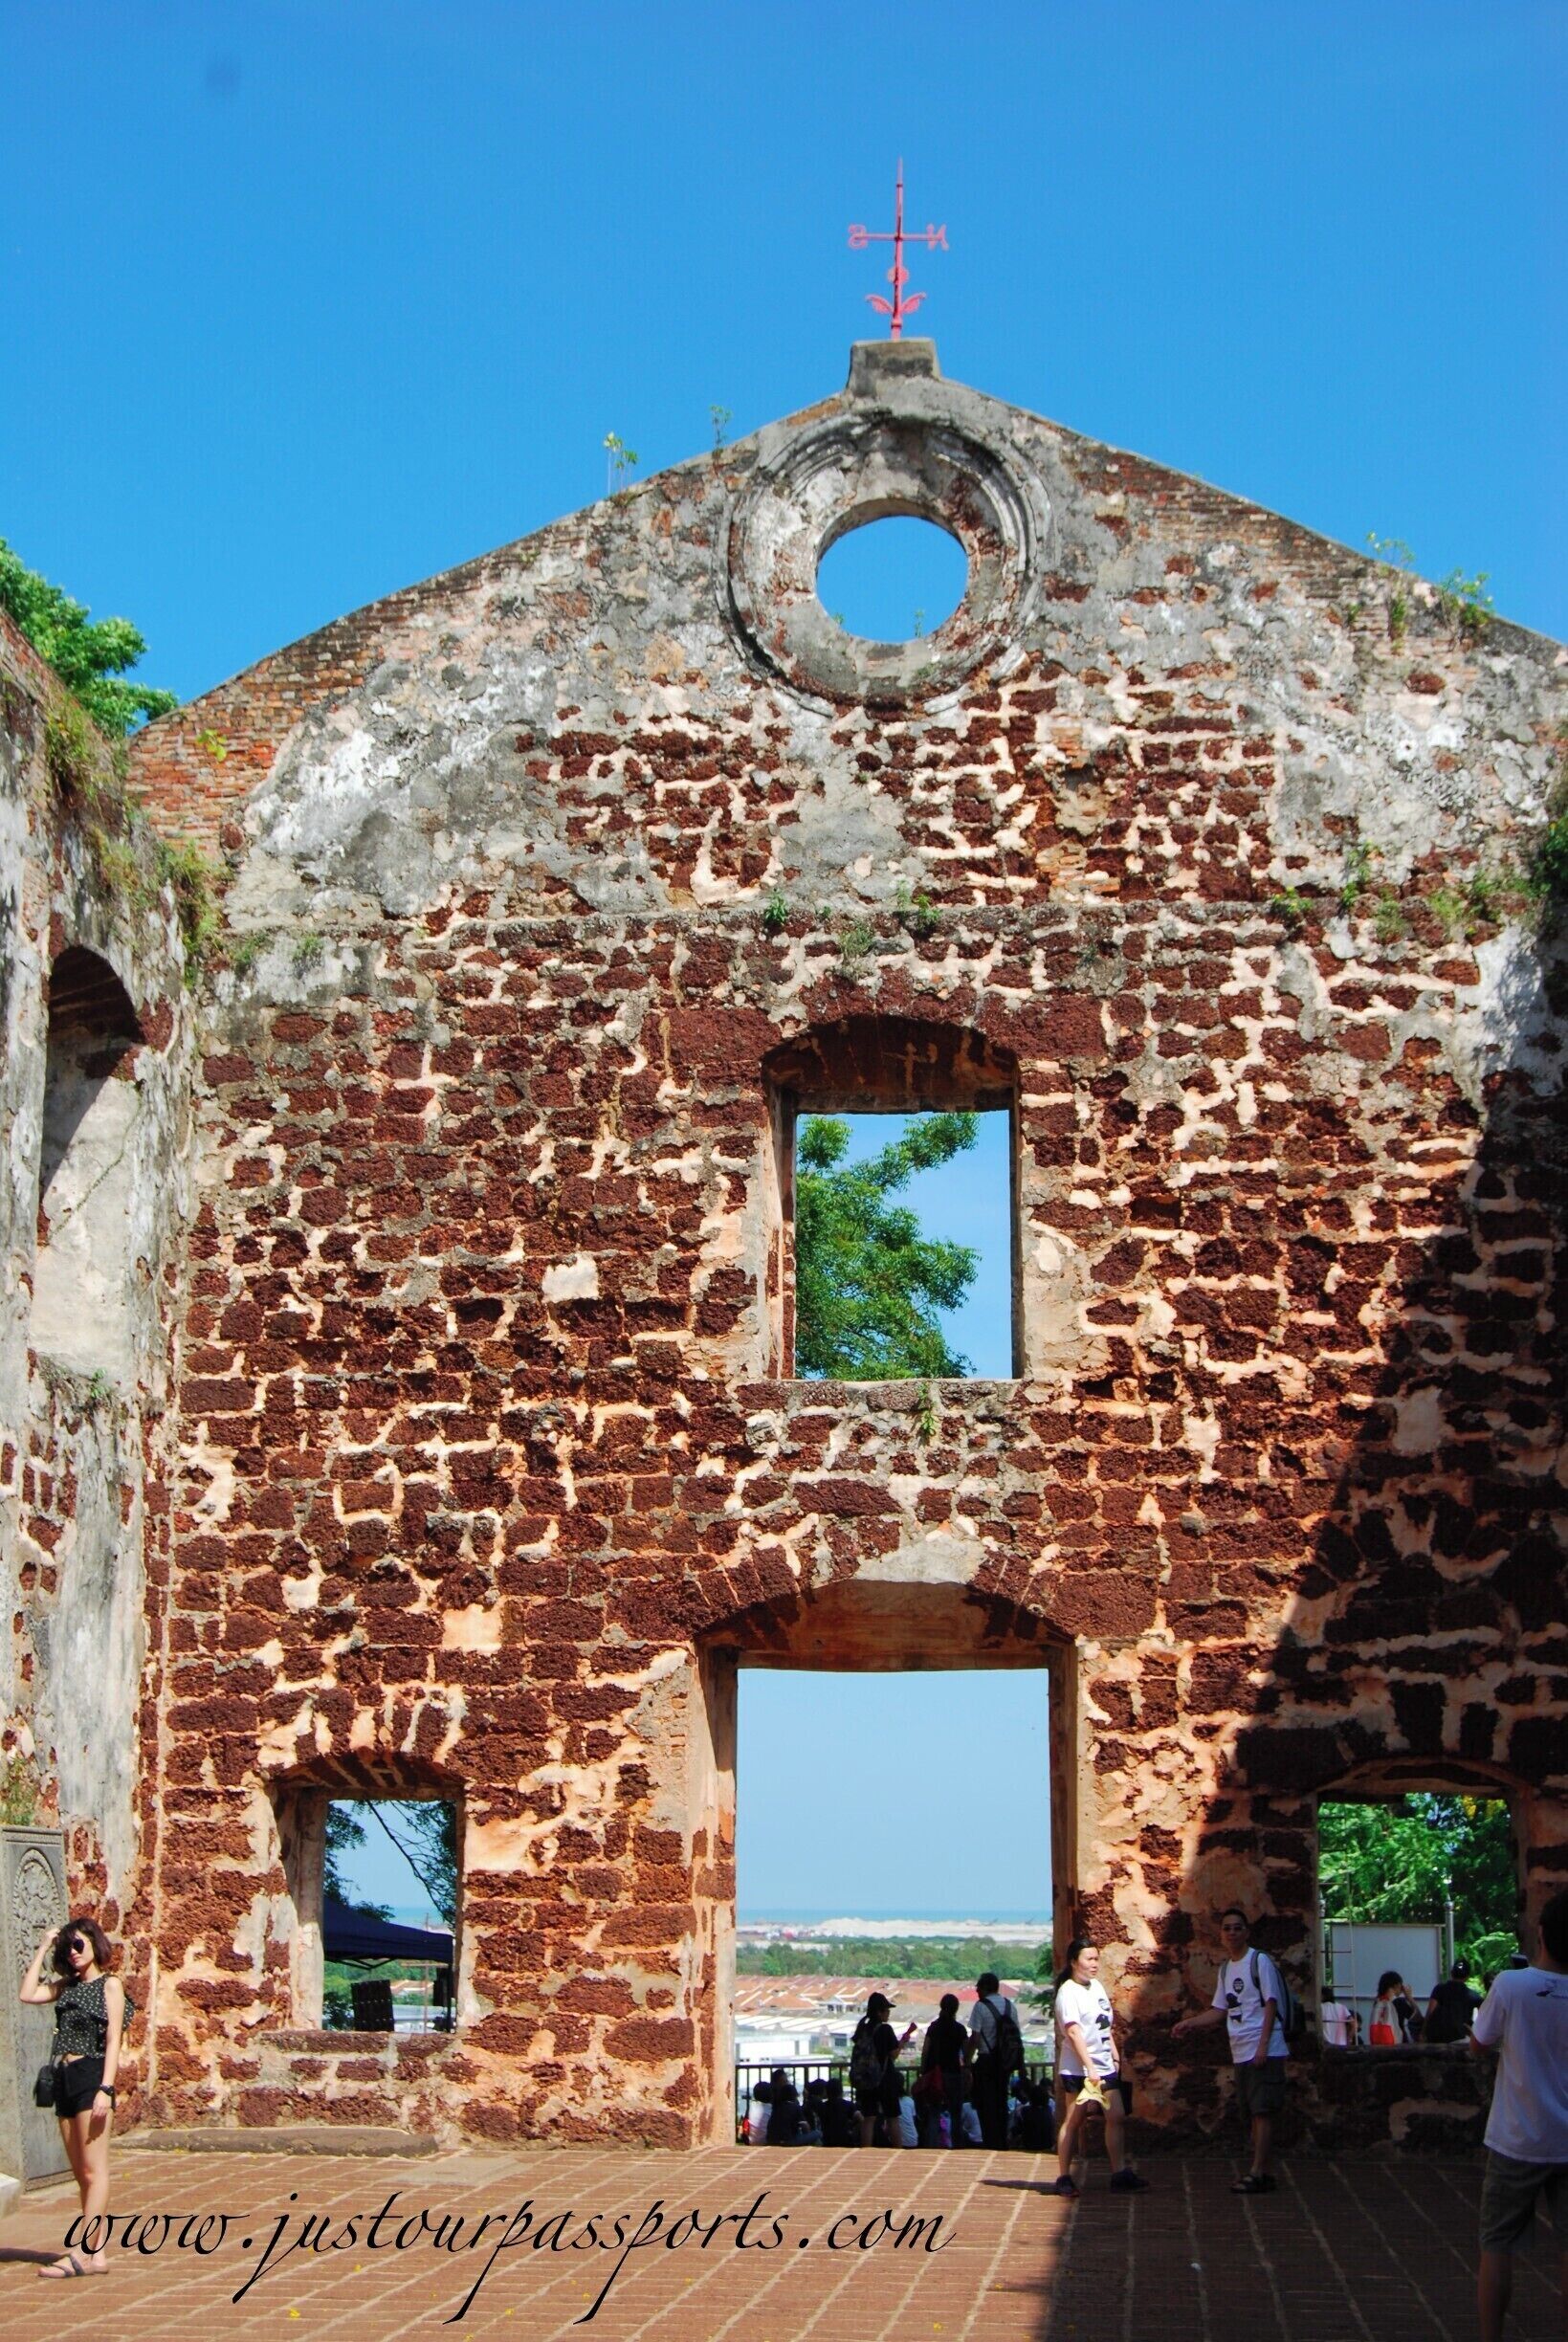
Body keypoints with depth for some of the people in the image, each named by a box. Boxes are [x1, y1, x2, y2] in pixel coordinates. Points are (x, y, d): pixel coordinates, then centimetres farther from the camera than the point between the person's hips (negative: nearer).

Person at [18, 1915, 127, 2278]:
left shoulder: (109, 1985, -1)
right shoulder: (67, 1986, 18)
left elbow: (113, 2041, -7)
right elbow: (27, 1994, 4)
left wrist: (105, 2089, -17)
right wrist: (43, 1950, 8)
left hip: (91, 2077, -7)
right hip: (64, 2080, 7)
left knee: (94, 2172, -8)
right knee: (81, 2175, 6)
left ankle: (84, 2253, -12)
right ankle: (96, 2254, 8)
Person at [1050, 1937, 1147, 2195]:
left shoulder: (1097, 1987, 13)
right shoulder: (1068, 1992, -12)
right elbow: (1074, 2032, -20)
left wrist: (1115, 2056, 17)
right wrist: (1090, 2068, -26)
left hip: (1105, 2067, 8)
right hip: (1078, 2070, -7)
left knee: (1117, 2117, 4)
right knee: (1074, 2120, -2)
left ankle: (1120, 2172, 10)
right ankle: (1063, 2177, 4)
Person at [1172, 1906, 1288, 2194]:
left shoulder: (1259, 1961, -6)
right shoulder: (1225, 1968, 17)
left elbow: (1271, 2004, -10)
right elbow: (1220, 2010, 23)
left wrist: (1263, 2045, -17)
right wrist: (1189, 2023, 10)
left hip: (1264, 2051, -8)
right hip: (1240, 2053, 8)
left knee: (1262, 2111, -9)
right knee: (1251, 2114, 9)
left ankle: (1256, 2173, -11)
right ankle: (1263, 2171, 13)